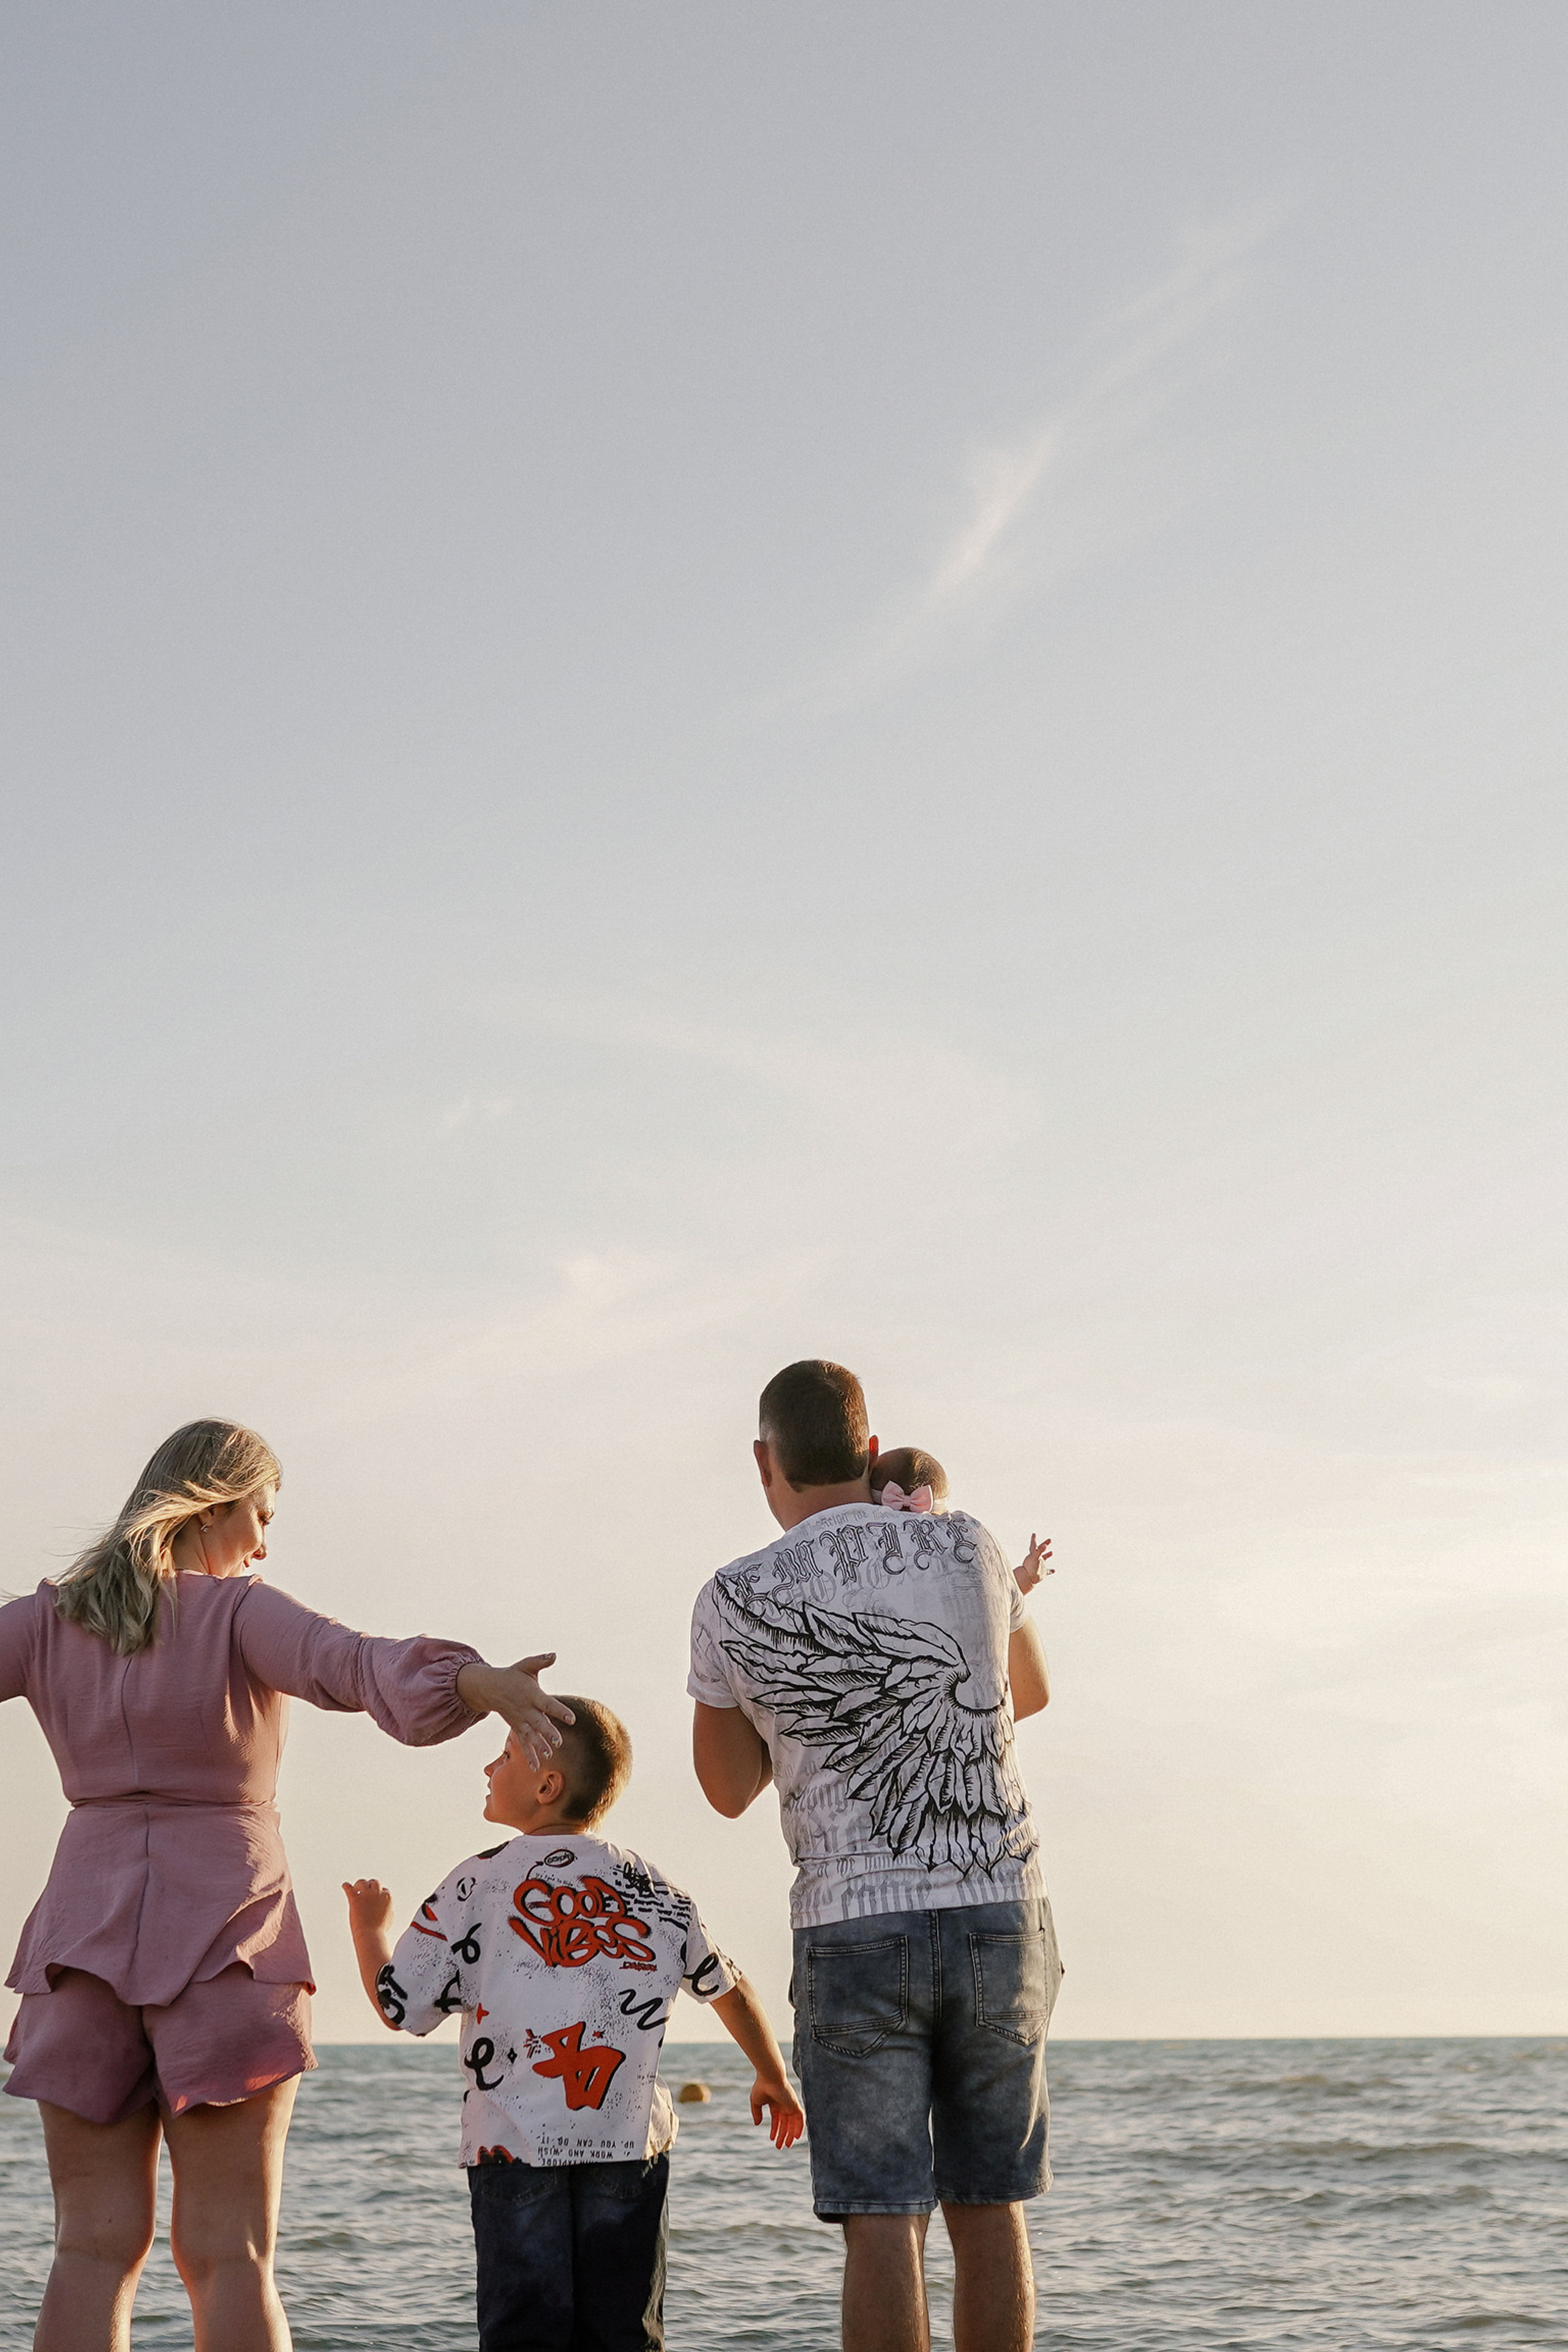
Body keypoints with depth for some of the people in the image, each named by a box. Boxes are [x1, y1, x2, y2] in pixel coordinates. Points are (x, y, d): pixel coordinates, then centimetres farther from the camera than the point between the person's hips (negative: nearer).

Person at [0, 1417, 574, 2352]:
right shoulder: (240, 1610, -4)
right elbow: (349, 1663, -22)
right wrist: (476, 1682, -38)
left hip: (86, 1928, 4)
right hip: (223, 1933, -3)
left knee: (97, 2248, 5)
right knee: (229, 2254, 0)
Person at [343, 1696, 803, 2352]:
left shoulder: (479, 1883, 0)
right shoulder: (653, 1890, 11)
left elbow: (400, 2007, 0)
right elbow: (728, 1987, 22)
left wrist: (368, 1925, 19)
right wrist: (774, 2081, 38)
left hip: (515, 2145, -3)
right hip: (629, 2143, 3)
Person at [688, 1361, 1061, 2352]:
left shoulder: (734, 1603, -2)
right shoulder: (965, 1547, 2)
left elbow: (731, 1788, 11)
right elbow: (1031, 1691, 22)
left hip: (852, 1927, -2)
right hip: (999, 1911, 2)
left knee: (883, 2219, 0)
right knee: (990, 2209, 11)